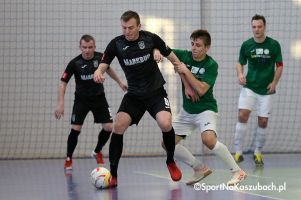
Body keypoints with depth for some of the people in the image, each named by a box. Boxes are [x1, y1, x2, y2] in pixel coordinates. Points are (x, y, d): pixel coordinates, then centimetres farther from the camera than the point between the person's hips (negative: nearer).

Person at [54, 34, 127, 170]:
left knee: (108, 127, -6)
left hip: (99, 98, 3)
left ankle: (97, 152, 20)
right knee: (75, 129, -13)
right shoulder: (74, 63, -19)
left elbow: (108, 69, 13)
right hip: (81, 99, -3)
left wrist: (119, 82, 18)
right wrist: (60, 103, -24)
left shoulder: (100, 57, -11)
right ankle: (68, 159, 6)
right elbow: (63, 83, -15)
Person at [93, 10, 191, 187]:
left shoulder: (150, 38, -10)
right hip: (134, 94, 2)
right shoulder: (116, 44, -8)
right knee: (118, 126, -19)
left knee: (165, 124, -25)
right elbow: (103, 65, -11)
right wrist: (98, 73, -36)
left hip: (156, 91, -2)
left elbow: (173, 58, 0)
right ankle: (113, 175, -8)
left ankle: (171, 162, 4)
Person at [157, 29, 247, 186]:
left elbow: (201, 89, -26)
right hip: (187, 110, 6)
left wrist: (186, 72, -25)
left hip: (205, 109, -6)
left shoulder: (211, 65, -17)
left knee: (208, 139, -32)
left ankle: (237, 171, -17)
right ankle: (200, 168, 16)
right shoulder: (184, 56, -4)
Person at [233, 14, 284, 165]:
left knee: (263, 122, 3)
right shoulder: (246, 45, -2)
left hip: (266, 90, 0)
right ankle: (238, 152, -11)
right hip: (249, 87, 0)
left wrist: (274, 82, -10)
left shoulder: (274, 45, -5)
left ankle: (258, 153, 20)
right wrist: (240, 74, -11)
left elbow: (279, 65, 1)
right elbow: (240, 63, 9)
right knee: (242, 115, -16)